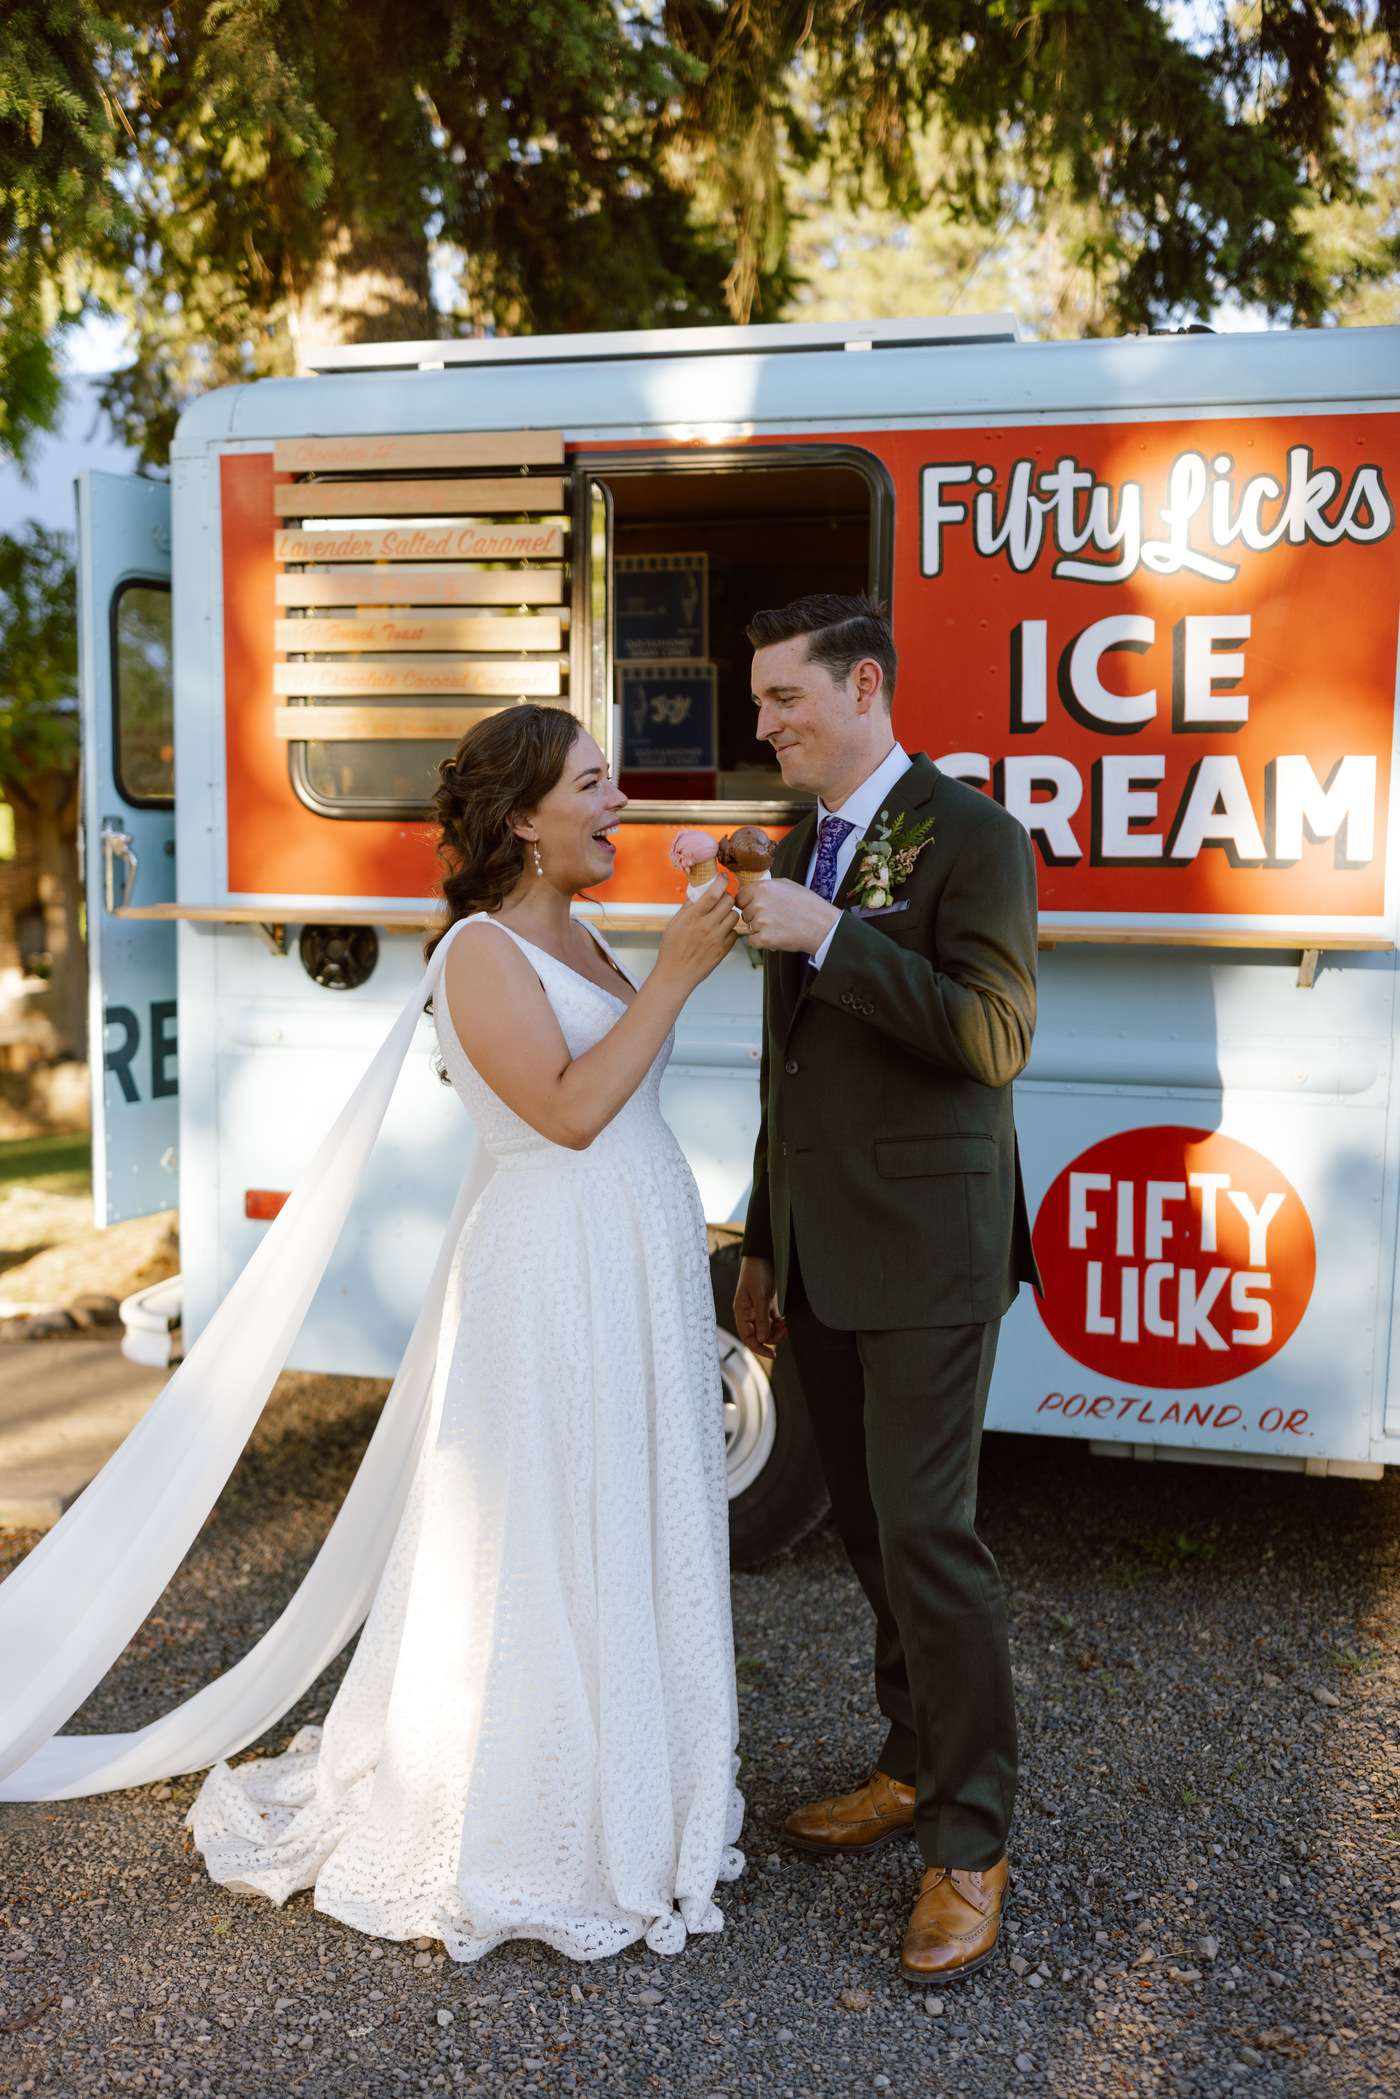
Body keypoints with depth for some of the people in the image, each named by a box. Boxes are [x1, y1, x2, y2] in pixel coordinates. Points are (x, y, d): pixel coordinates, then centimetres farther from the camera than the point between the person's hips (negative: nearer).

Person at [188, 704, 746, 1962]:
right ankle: (522, 1830, 17)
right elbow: (570, 1111, -22)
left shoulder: (577, 940, 13)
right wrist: (675, 977, -21)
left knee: (634, 1530, 17)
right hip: (555, 1281, -9)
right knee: (547, 1552, 1)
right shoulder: (483, 953, -13)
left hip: (638, 1270, 9)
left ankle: (630, 1790, 32)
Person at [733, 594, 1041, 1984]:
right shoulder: (803, 846, 15)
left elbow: (993, 1036, -20)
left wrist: (827, 937, -23)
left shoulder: (970, 836, -9)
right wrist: (762, 1247, 21)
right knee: (869, 1529, 14)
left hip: (925, 1255, -7)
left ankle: (970, 1844, 7)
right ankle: (913, 1769, 30)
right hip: (822, 1257, 8)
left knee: (926, 1533, -6)